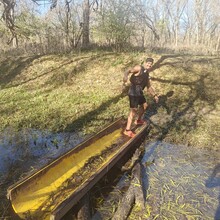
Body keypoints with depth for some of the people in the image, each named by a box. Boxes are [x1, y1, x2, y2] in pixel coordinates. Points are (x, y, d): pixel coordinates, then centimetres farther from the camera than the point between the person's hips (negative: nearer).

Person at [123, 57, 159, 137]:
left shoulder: (147, 74, 15)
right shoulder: (139, 68, -9)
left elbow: (149, 87, 24)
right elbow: (129, 71, -27)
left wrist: (154, 95, 18)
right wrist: (125, 77, -49)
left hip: (139, 92, 9)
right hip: (133, 92, -9)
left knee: (144, 105, 25)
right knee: (134, 110, -13)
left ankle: (139, 120, 48)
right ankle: (127, 130, -11)